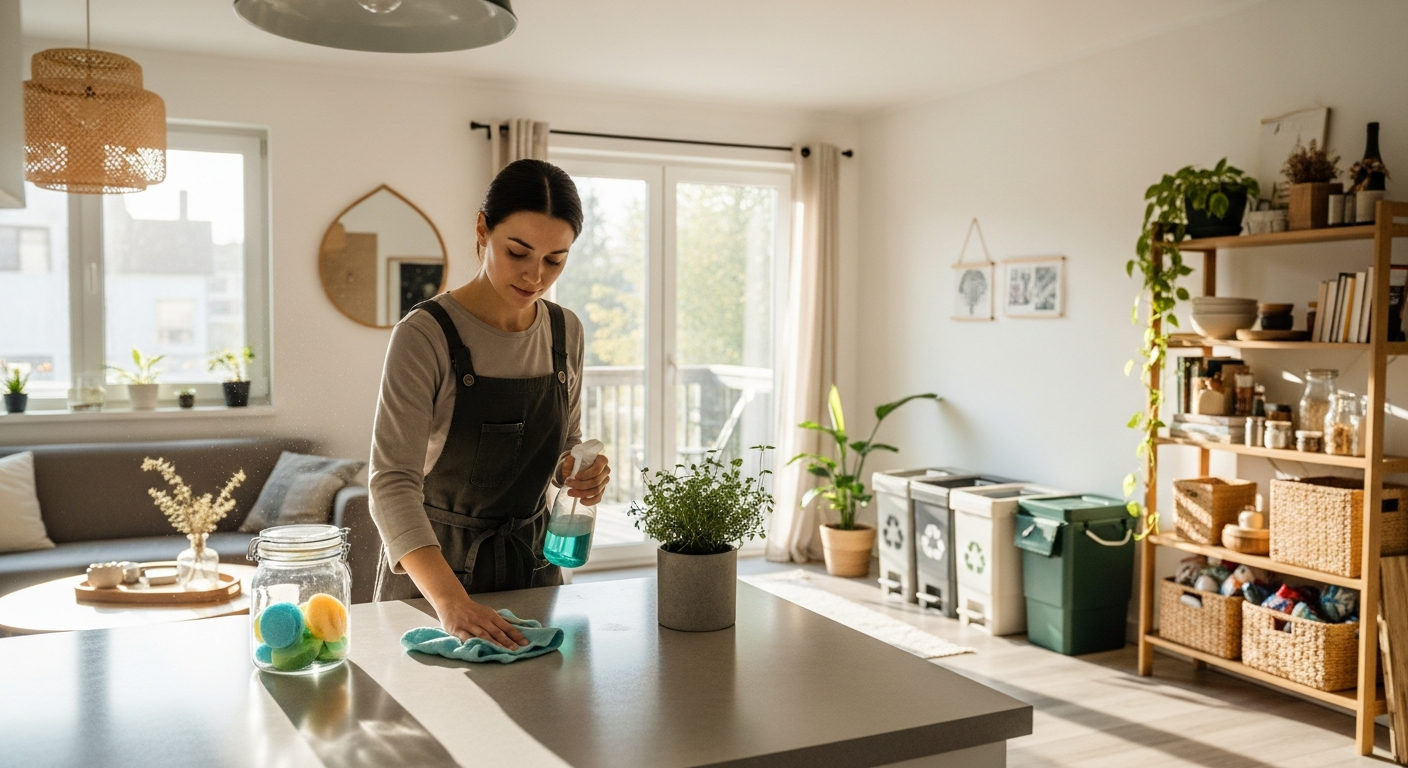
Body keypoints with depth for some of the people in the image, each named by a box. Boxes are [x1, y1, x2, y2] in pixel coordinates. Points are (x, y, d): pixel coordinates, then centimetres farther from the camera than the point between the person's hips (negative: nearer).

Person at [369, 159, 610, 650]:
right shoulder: (424, 336, -21)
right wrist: (450, 599, -43)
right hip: (432, 566, -5)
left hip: (532, 562, 5)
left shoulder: (565, 332, -3)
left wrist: (582, 472, -13)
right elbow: (393, 483, -29)